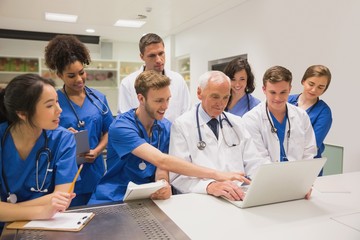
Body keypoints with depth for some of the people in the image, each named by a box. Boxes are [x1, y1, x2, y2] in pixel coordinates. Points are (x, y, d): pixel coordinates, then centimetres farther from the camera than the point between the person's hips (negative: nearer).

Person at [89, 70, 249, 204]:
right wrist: (216, 175, -33)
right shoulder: (121, 127, -20)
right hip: (113, 200, -3)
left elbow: (161, 167, -4)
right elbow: (162, 161, -31)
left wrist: (163, 186, -30)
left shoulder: (166, 128, 0)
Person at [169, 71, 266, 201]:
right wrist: (210, 186, -27)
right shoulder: (182, 125, -2)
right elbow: (178, 176, -11)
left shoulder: (237, 123, 15)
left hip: (239, 197, 3)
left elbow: (253, 164, 11)